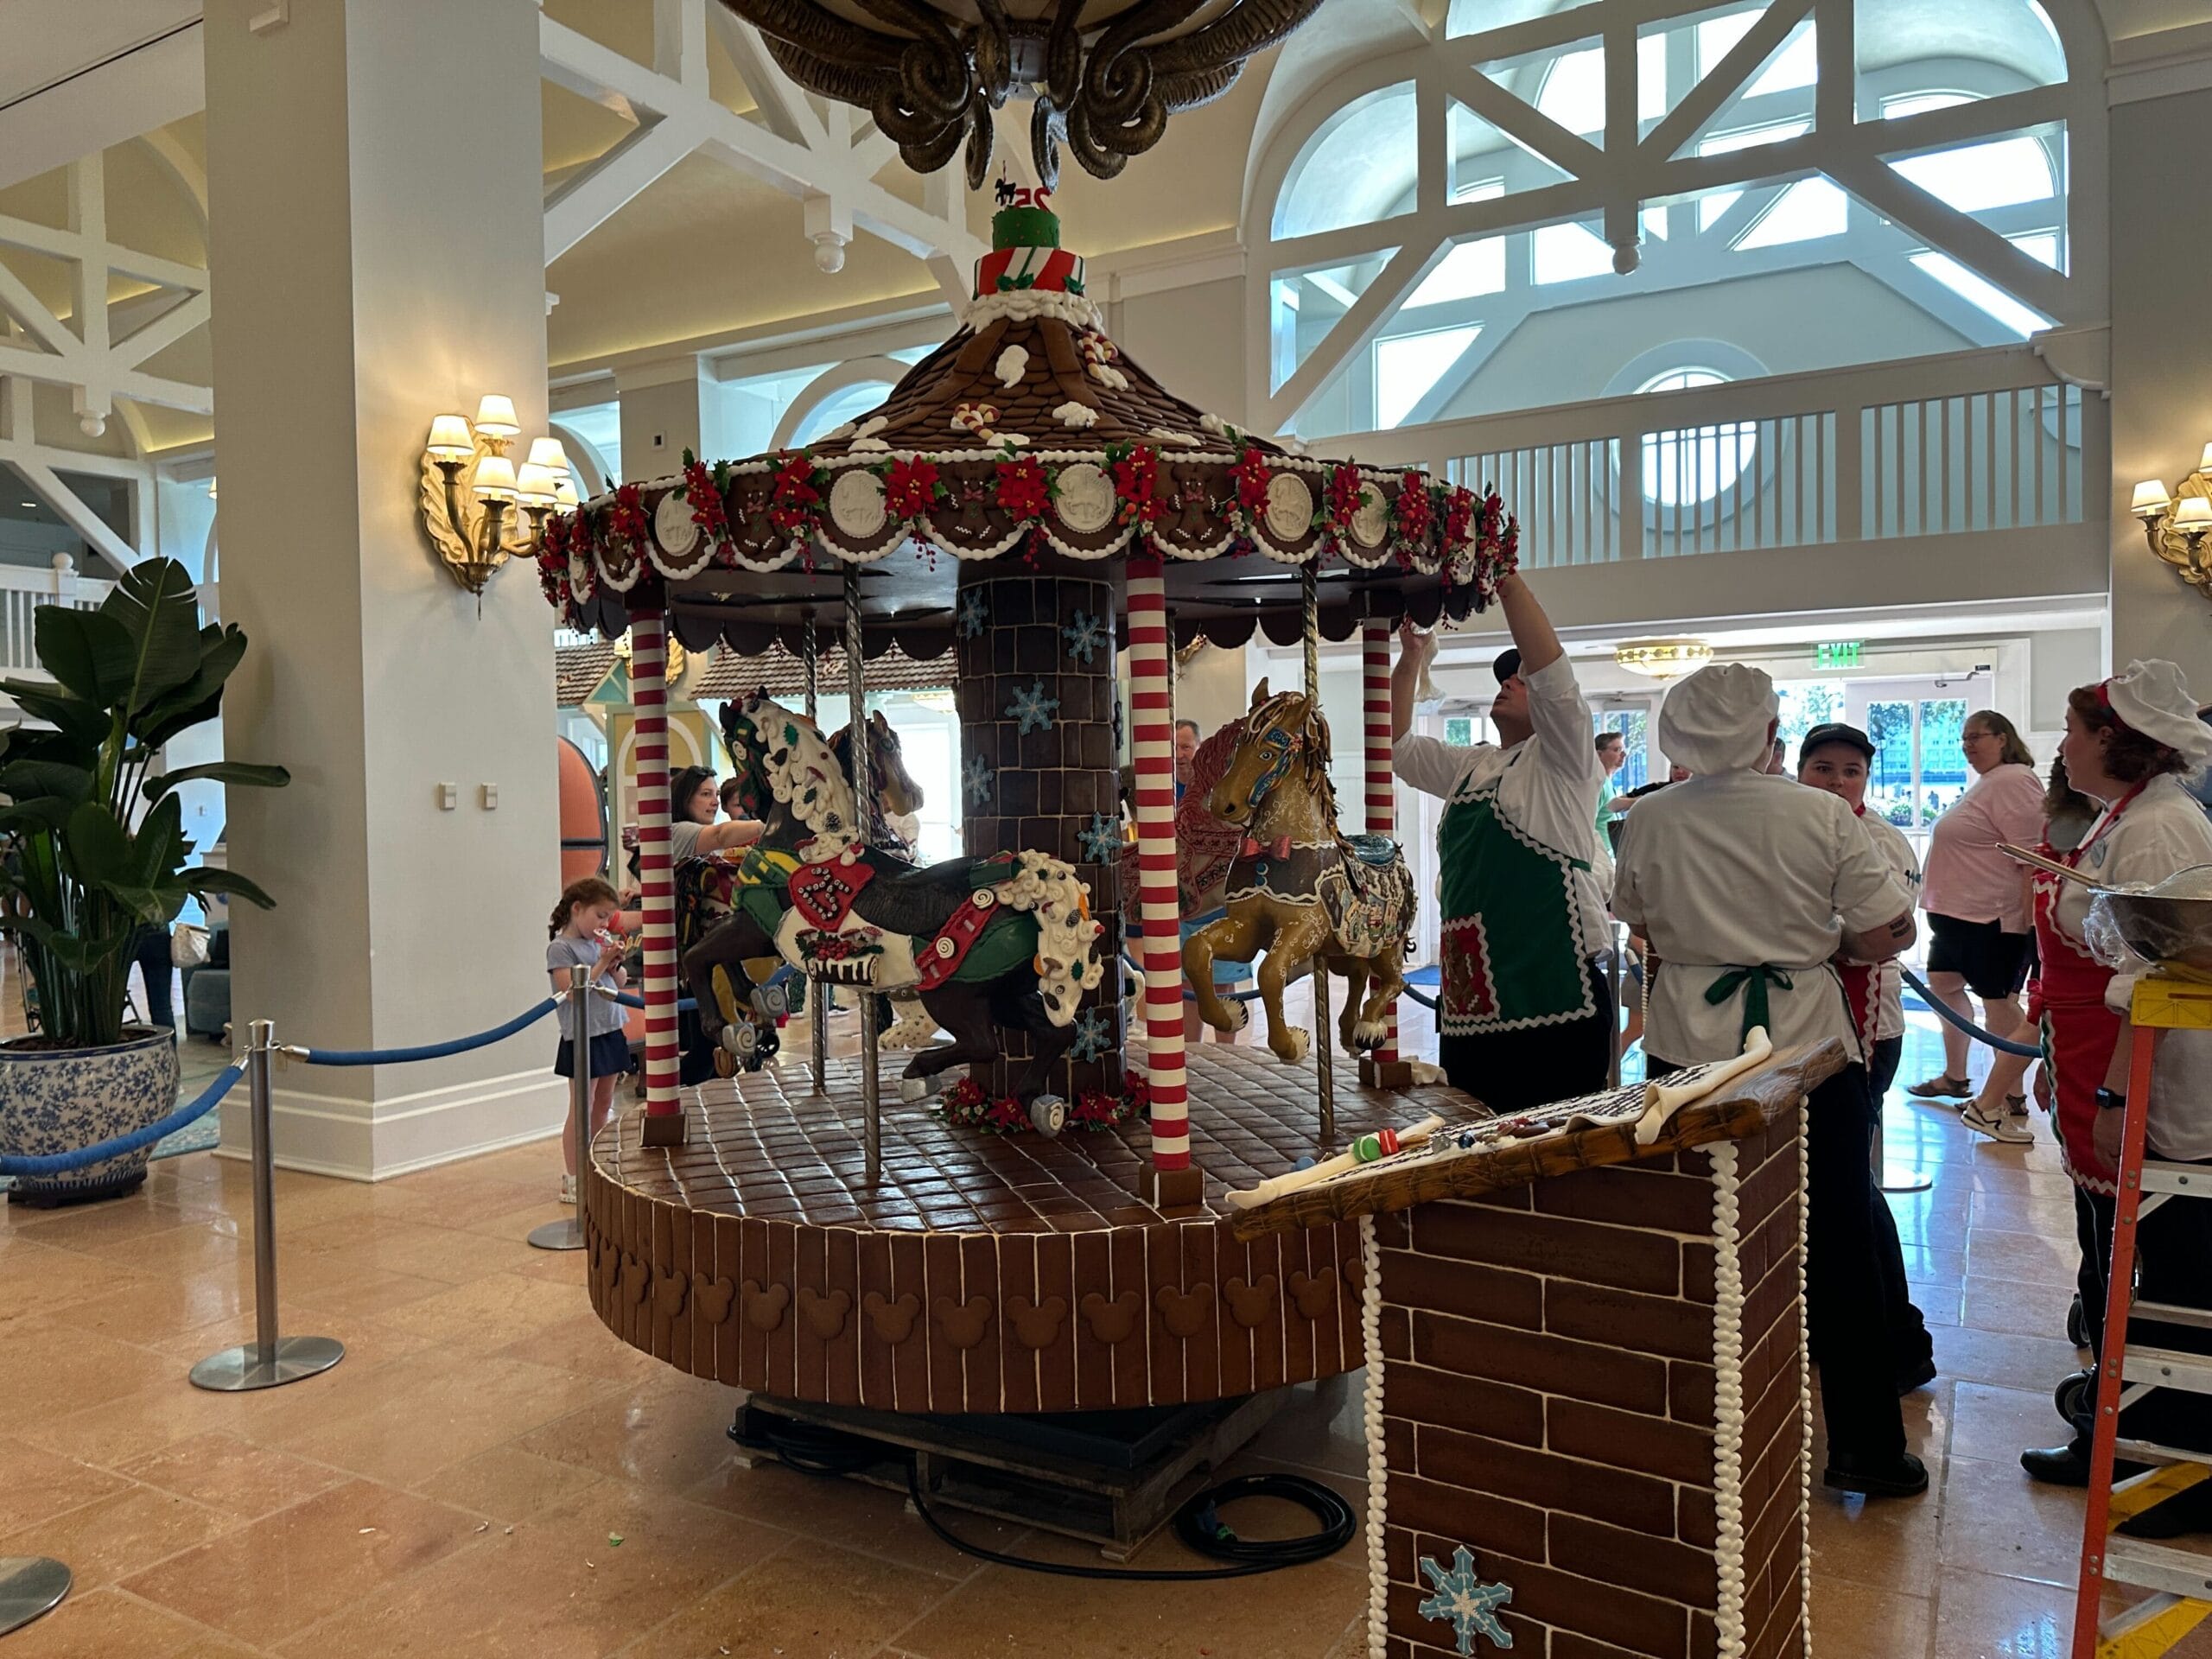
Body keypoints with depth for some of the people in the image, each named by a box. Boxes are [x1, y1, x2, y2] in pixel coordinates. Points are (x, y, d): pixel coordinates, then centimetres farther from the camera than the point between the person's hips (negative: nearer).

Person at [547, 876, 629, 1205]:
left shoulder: (599, 944, 10)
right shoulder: (560, 948, -11)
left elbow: (621, 984, 14)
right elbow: (573, 989, -21)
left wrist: (615, 964, -5)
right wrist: (602, 963, -18)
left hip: (610, 1032, 7)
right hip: (583, 1035, -7)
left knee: (603, 1106, 14)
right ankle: (572, 1180, 3)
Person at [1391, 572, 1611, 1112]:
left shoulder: (1559, 760, 1)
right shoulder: (1468, 766, 21)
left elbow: (1552, 675, -15)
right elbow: (1397, 744, 24)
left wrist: (1508, 583, -15)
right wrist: (1411, 658, 17)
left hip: (1551, 1000, -7)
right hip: (1469, 1003, 7)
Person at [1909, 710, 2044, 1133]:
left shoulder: (2013, 782, -14)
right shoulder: (1983, 784, 19)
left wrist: (2031, 919, -25)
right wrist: (1941, 907, 23)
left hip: (1994, 919, -11)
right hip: (1956, 912, 11)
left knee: (1998, 1000, -6)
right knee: (1943, 984, 17)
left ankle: (2012, 1103, 0)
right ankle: (1955, 1077, 29)